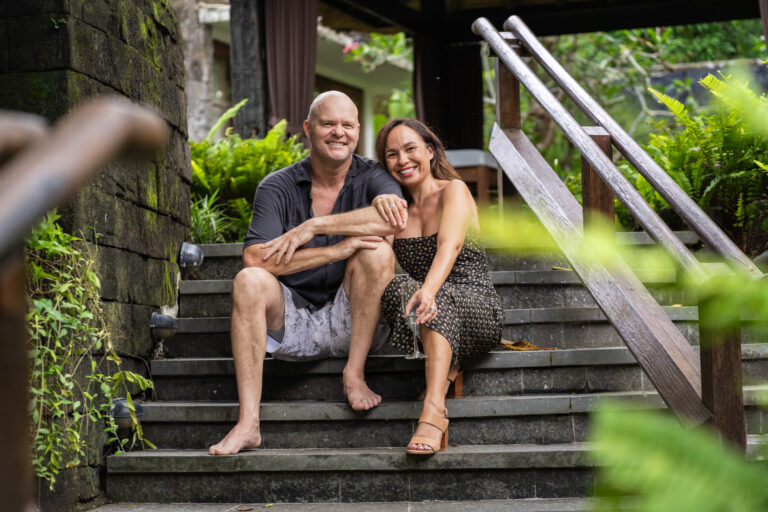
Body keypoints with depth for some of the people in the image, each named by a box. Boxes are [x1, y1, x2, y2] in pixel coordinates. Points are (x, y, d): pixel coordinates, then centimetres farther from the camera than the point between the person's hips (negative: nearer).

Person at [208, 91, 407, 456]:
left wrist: (313, 227, -25)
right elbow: (255, 258, -16)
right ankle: (247, 423, -30)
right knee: (250, 281, -27)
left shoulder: (371, 177, -1)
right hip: (293, 323, 1)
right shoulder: (277, 187, -1)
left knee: (378, 251, -23)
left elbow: (396, 216, -26)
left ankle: (354, 374, -16)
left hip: (353, 325, -1)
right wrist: (338, 250, -23)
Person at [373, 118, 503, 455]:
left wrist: (429, 290, -41)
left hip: (476, 308, -4)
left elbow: (450, 244, -22)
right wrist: (379, 206, -14)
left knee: (440, 301, -41)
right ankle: (443, 369, -28)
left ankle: (433, 412, -58)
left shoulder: (453, 190, 0)